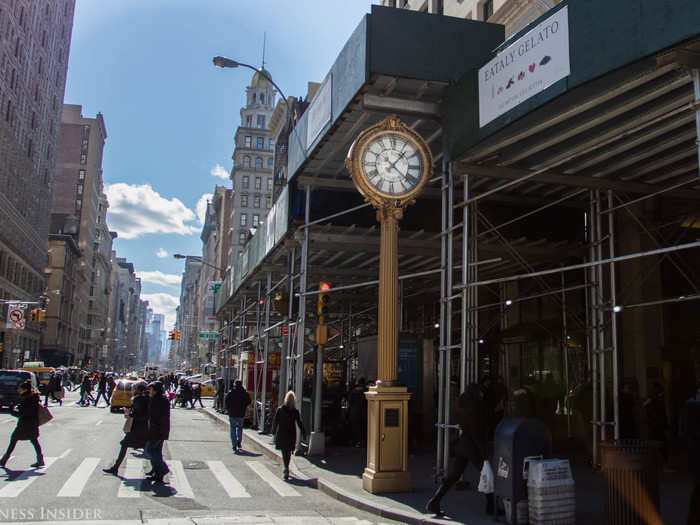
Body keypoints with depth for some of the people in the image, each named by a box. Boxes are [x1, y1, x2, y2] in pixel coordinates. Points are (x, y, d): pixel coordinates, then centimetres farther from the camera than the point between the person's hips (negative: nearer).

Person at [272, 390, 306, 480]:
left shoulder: (279, 409, -6)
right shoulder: (295, 411, -5)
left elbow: (275, 421, -1)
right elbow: (299, 423, -3)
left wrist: (274, 431, 12)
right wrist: (303, 432, 5)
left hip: (281, 434, -1)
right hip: (291, 434, 1)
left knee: (284, 452, -1)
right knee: (288, 452, 14)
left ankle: (286, 469, -16)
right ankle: (286, 469, 22)